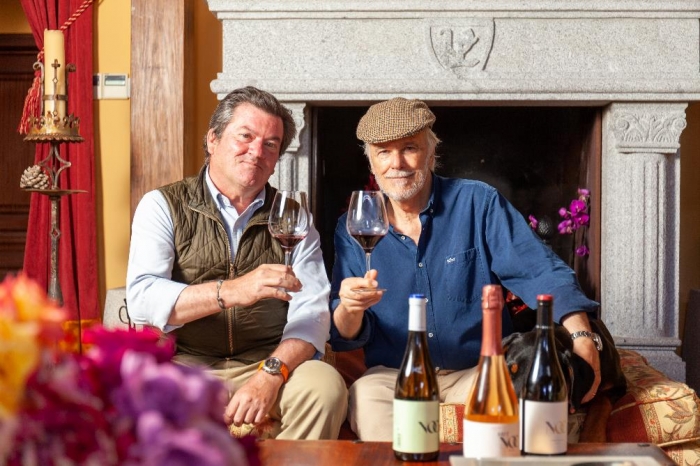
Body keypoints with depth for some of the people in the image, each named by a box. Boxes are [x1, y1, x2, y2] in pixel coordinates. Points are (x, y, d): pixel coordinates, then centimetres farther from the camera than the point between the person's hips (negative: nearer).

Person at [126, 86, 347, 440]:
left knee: (325, 385, -27)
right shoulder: (163, 206, 3)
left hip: (270, 364, 2)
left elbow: (311, 312, -2)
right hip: (184, 364, -2)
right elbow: (142, 299, -13)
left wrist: (271, 375, -21)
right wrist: (231, 291, -27)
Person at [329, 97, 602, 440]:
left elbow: (540, 272, -9)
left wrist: (580, 337, -27)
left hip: (480, 369, 0)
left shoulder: (477, 202, 0)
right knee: (366, 396, -32)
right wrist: (349, 309, -23)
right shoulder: (354, 228, 5)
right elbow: (344, 336, 2)